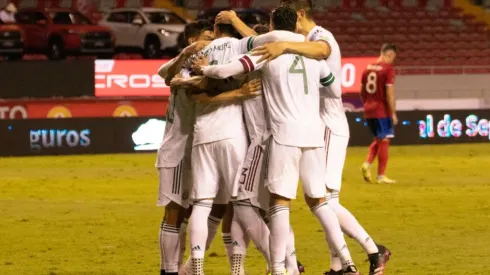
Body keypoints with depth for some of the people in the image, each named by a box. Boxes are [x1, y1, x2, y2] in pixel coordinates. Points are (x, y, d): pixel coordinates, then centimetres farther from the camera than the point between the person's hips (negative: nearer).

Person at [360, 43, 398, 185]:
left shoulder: (368, 68, 9)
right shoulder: (388, 69, -12)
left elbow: (362, 91, 14)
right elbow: (389, 92, -17)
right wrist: (393, 113, -14)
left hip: (369, 110, 7)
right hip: (382, 111, -7)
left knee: (378, 139, 20)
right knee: (384, 141, 2)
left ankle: (367, 164, 0)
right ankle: (381, 176, 3)